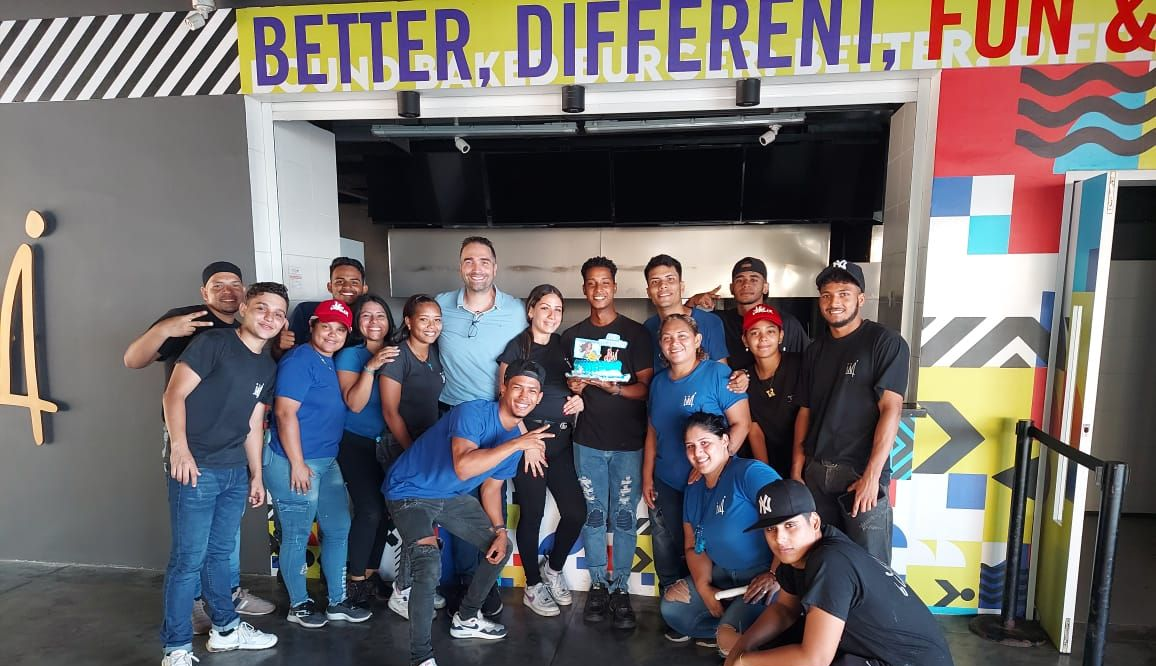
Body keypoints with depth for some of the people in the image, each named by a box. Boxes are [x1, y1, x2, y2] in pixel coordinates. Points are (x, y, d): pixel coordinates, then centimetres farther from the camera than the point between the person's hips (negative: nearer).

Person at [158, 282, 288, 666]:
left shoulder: (267, 368, 13)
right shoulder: (214, 343, -8)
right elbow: (175, 394, -13)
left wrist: (257, 475, 18)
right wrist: (179, 447, -23)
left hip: (235, 472, 7)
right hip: (196, 468, -7)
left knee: (220, 553, 19)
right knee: (189, 559, 1)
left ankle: (225, 629, 32)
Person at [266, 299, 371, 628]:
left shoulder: (333, 363, 11)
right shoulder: (299, 361, -14)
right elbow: (285, 413, -20)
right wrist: (297, 464, -19)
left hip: (327, 462, 9)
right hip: (295, 463, -9)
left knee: (338, 530, 14)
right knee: (297, 536, 6)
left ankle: (338, 601, 27)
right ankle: (298, 604, 24)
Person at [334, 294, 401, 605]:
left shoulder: (395, 354, 5)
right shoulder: (350, 355, -7)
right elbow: (354, 403, -17)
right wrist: (371, 366, -25)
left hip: (386, 443, 5)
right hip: (356, 443, -4)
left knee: (385, 509, 3)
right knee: (370, 509, -11)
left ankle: (371, 574, 21)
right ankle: (355, 580, 7)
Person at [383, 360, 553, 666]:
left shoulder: (520, 437, -3)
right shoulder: (473, 412, -28)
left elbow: (491, 486, 9)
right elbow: (463, 467, -43)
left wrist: (500, 530, -2)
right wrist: (516, 444, -40)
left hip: (452, 497, 8)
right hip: (410, 492, -8)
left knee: (501, 547, 13)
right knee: (430, 565, -27)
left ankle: (466, 618, 34)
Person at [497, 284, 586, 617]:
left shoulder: (564, 345, 10)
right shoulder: (517, 347, -5)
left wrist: (579, 399, -3)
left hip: (562, 440, 5)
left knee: (576, 511, 4)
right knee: (532, 514, 4)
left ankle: (553, 569, 31)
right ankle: (533, 587, 25)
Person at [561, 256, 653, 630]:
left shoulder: (635, 332, -1)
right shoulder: (573, 336, 9)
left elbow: (646, 387, -5)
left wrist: (612, 388, -20)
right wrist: (573, 389, -7)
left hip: (628, 442, -2)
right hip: (588, 441, 2)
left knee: (624, 517, 3)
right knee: (593, 514, 7)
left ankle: (621, 589, 16)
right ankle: (598, 584, 21)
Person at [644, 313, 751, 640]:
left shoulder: (717, 374, -12)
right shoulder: (659, 381, 6)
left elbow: (741, 424, -14)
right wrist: (647, 477, 10)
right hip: (667, 485, 5)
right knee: (668, 553, 12)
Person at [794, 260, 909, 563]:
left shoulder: (886, 342, -5)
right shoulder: (816, 349, 12)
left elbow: (890, 410, -12)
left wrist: (872, 475, -17)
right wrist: (796, 470, 8)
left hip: (862, 472, -5)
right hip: (815, 471, 5)